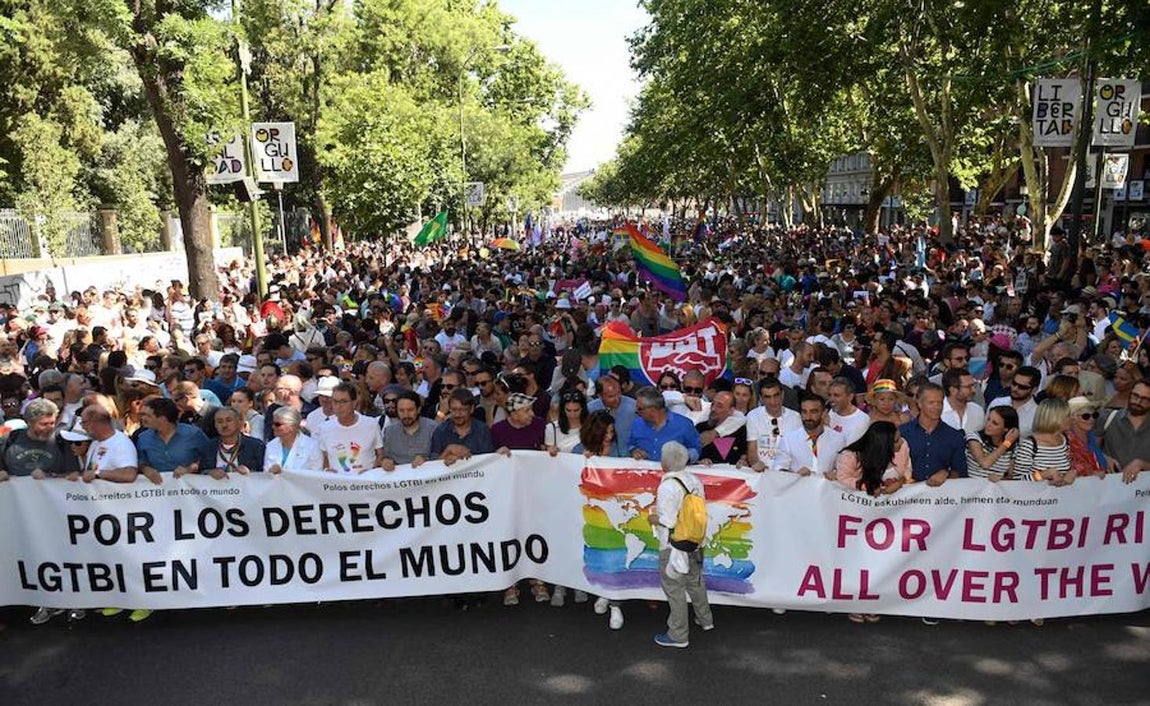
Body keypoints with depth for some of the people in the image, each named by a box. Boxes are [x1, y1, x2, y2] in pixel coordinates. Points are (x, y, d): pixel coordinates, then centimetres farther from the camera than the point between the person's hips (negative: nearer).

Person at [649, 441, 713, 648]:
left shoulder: (667, 487, -24)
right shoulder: (695, 480, -3)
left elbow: (668, 521, -22)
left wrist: (654, 518, -5)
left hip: (673, 546, -7)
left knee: (674, 589, 6)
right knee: (696, 581, 25)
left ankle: (678, 635, 16)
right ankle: (705, 619, 43)